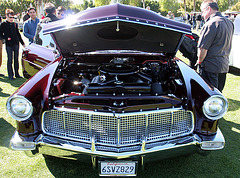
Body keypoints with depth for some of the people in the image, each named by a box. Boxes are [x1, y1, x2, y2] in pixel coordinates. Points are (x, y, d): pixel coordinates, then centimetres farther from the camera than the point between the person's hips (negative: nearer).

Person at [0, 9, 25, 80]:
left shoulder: (15, 24, 12)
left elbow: (18, 34, 17)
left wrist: (22, 43, 14)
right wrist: (6, 38, -16)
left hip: (16, 44, 4)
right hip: (9, 45, -4)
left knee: (16, 59, 9)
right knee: (10, 60, -2)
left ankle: (17, 73, 19)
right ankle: (10, 75, 6)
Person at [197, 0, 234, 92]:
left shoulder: (211, 24, -17)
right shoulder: (229, 23, 12)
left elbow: (203, 48, -19)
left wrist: (199, 61, -5)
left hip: (211, 66, -9)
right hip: (224, 65, 9)